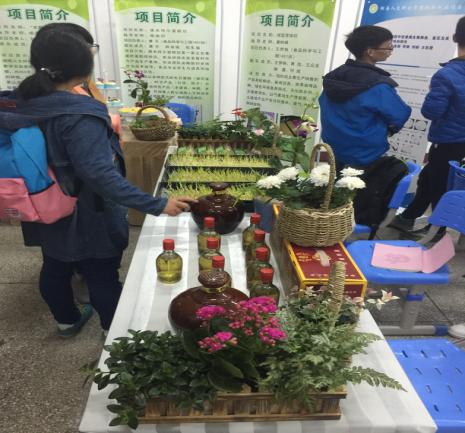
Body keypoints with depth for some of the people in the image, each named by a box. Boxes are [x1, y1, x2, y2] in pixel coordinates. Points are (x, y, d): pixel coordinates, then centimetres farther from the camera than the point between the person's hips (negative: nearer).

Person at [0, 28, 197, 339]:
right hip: (89, 217, -7)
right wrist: (157, 205, -38)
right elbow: (101, 175, -37)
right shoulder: (77, 117, -29)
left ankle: (67, 321, 50)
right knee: (103, 275, 13)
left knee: (55, 268, 25)